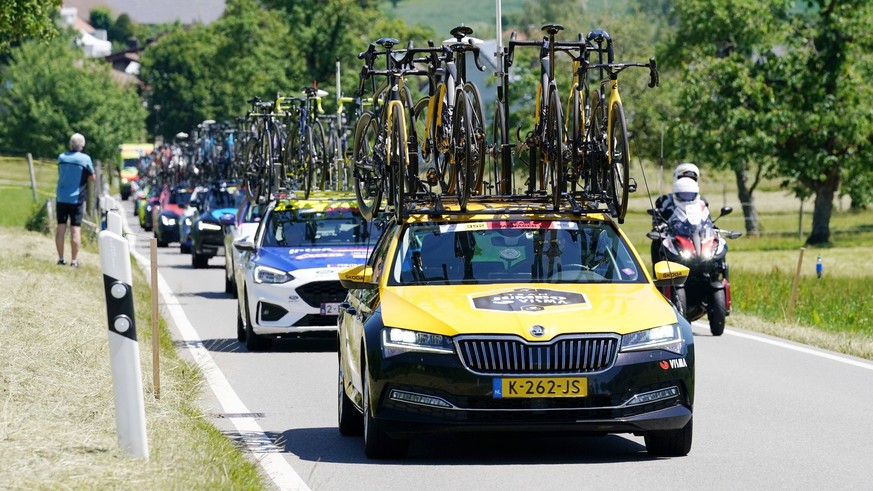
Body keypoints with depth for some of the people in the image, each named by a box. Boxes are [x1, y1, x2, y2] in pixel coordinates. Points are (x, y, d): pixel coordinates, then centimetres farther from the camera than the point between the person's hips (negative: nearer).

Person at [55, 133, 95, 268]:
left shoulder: (61, 157, 2)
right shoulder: (85, 159, -10)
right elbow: (92, 178, -2)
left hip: (61, 198, 3)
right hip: (76, 198, -3)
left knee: (61, 228, 9)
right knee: (75, 229, -1)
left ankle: (60, 258, 11)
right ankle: (74, 260, -3)